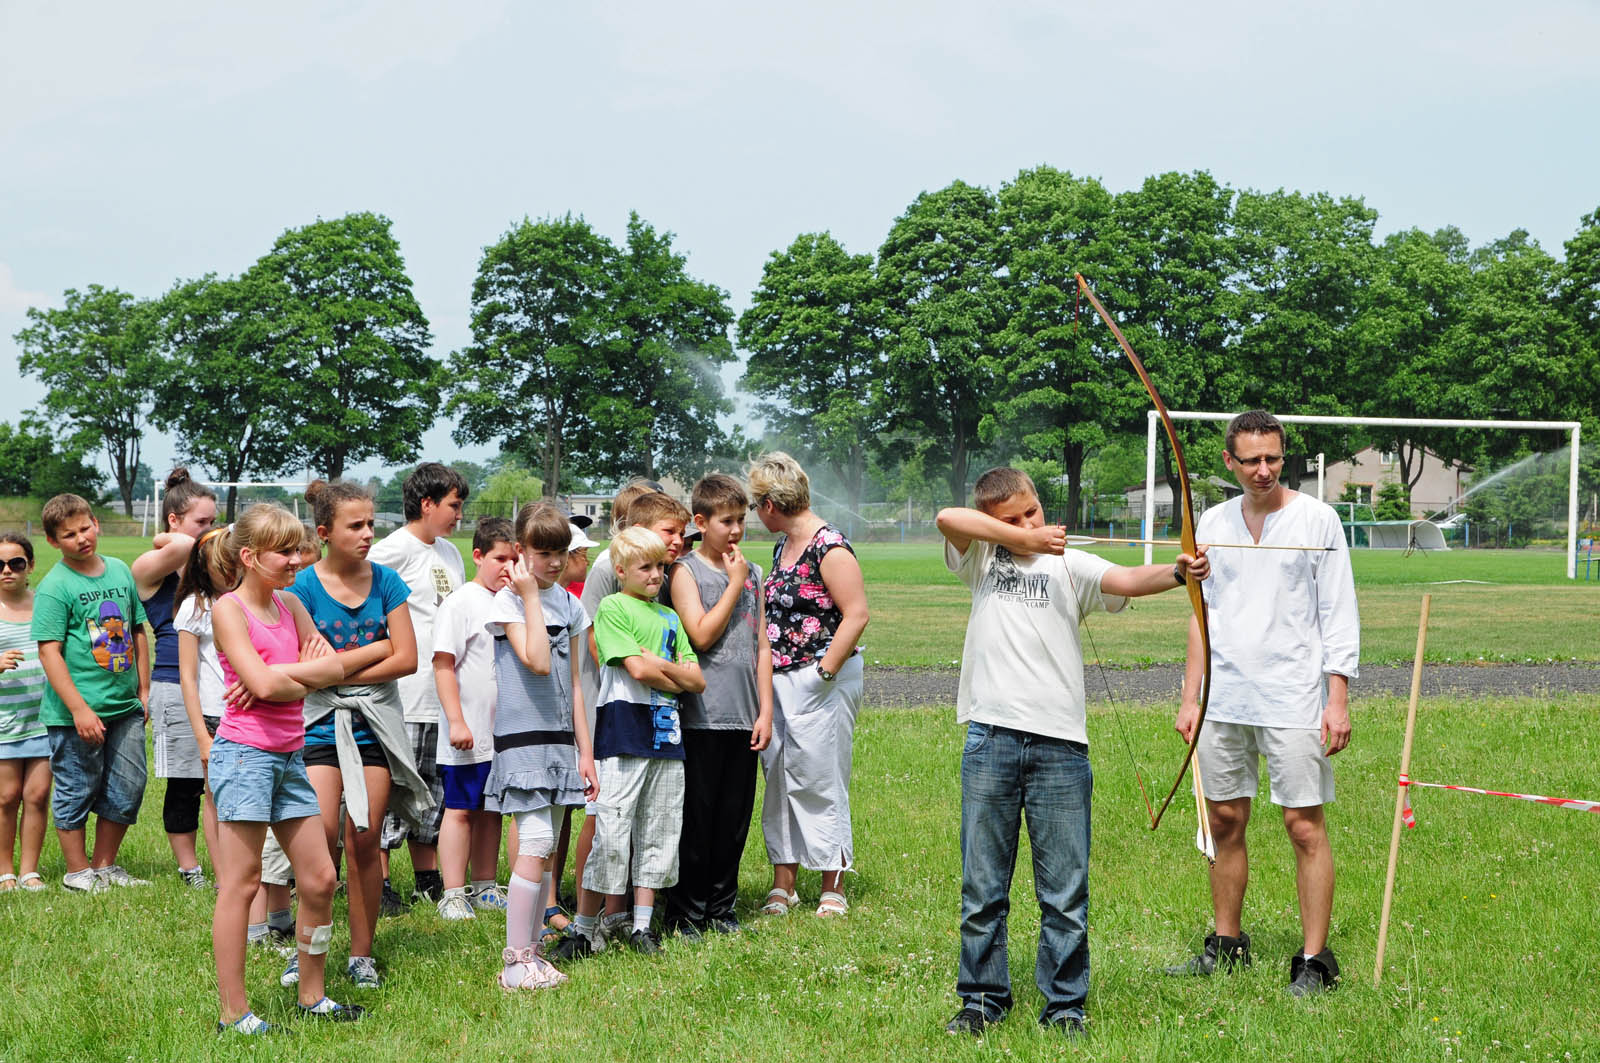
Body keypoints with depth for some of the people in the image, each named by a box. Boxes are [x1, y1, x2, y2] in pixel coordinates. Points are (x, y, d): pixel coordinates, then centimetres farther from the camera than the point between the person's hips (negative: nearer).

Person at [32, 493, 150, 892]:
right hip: (77, 713, -6)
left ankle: (105, 865, 26)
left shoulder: (120, 571, 9)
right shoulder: (54, 587, -10)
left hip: (125, 707, 6)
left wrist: (143, 688, 14)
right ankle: (78, 870, 20)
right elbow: (49, 652, -15)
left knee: (127, 789, 10)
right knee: (77, 791, 4)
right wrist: (79, 709, -19)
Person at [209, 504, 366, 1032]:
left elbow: (337, 667, 3)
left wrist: (278, 677, -11)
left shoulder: (291, 605, 13)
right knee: (240, 883, -3)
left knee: (320, 880, 8)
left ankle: (312, 995, 22)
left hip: (289, 755, 7)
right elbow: (262, 680, -20)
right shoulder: (228, 609, -9)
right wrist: (305, 672, -3)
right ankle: (233, 1012, 1)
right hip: (244, 753, -7)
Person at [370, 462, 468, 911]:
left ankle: (427, 879, 21)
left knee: (431, 789, 13)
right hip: (403, 693, -8)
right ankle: (378, 881, 1)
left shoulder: (450, 553, 16)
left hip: (442, 694, 8)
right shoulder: (396, 549, -10)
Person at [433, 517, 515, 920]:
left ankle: (485, 887, 22)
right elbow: (443, 664, -13)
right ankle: (453, 895, 2)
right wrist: (456, 721, -17)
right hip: (468, 735, -6)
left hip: (505, 732, 6)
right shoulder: (460, 603, -9)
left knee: (492, 809, 13)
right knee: (461, 809, -2)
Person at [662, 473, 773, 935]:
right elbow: (702, 634, -15)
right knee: (695, 818, -1)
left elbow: (761, 646, 14)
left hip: (743, 718, 5)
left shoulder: (751, 573, 13)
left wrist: (765, 711, 7)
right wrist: (734, 584, -9)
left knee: (735, 817, 8)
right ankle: (685, 913, 8)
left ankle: (720, 908, 19)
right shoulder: (687, 571, -2)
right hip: (700, 718, -5)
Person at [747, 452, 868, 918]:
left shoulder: (830, 547, -13)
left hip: (821, 684, -8)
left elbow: (857, 614, -17)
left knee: (819, 784, -2)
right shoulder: (783, 546, 14)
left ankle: (833, 888, 8)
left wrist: (824, 672, -18)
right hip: (778, 682, 8)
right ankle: (783, 885, 15)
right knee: (779, 782, 8)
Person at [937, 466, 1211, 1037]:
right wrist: (1023, 538, -12)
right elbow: (948, 519, -8)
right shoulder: (980, 559, 11)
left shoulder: (1069, 564, 7)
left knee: (1065, 891, 2)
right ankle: (982, 998, 21)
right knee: (983, 885, 8)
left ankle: (1064, 1005, 13)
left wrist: (1177, 572, -30)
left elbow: (1125, 581, -11)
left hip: (1059, 742, -1)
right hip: (991, 739, 1)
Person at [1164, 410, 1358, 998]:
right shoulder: (1213, 523, 11)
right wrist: (1191, 697, 12)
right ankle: (1225, 945, 22)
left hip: (1293, 701, -4)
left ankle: (1314, 961, 1)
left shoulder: (1315, 519, -2)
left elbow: (1339, 615, -3)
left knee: (1305, 826, -5)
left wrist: (1338, 699, -10)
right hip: (1224, 701, 5)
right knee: (1225, 822, 9)